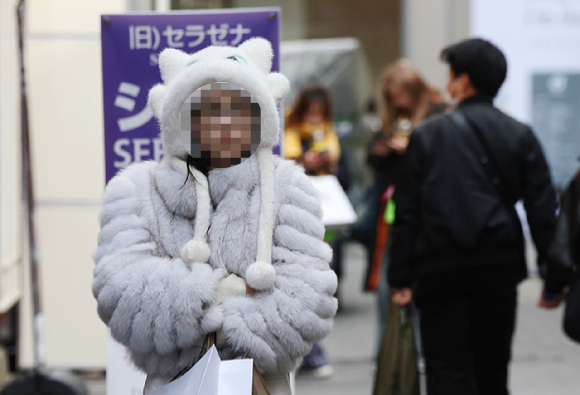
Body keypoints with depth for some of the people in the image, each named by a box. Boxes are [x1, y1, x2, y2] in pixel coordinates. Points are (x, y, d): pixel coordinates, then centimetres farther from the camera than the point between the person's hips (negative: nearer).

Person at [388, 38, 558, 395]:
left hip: (439, 269, -2)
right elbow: (543, 209, 0)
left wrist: (402, 278, 4)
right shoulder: (520, 136, 4)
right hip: (499, 268, 2)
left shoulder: (427, 136, 3)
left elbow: (407, 212, 1)